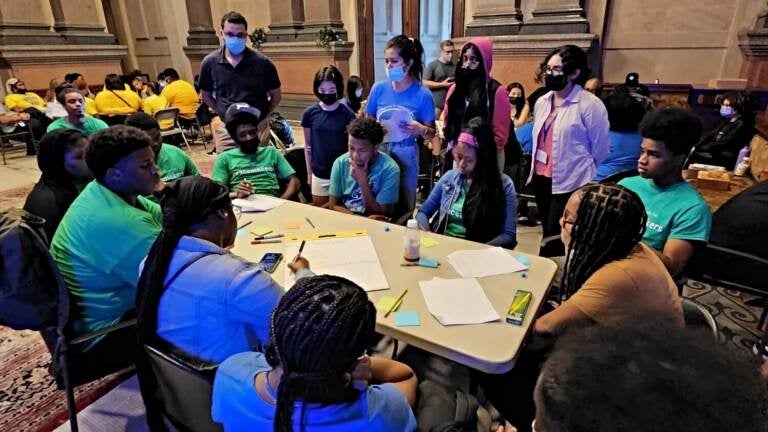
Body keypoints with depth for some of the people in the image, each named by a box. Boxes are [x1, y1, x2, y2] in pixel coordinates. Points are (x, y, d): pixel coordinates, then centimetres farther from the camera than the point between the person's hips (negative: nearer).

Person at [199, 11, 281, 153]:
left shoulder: (262, 62, -9)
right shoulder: (210, 62, -3)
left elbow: (276, 96, 3)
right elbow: (206, 95, 13)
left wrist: (261, 117, 2)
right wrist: (224, 114, 8)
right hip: (225, 129, 2)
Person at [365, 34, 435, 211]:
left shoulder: (423, 94, -9)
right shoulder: (378, 88, -4)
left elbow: (431, 134, -3)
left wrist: (421, 130, -23)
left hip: (406, 156, -1)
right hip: (379, 153, 2)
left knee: (405, 207, 13)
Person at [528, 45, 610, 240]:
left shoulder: (590, 104, -11)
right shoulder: (541, 102, 10)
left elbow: (601, 150, -6)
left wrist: (589, 185, 3)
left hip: (570, 184, -7)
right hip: (541, 179, 7)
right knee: (548, 233, 16)